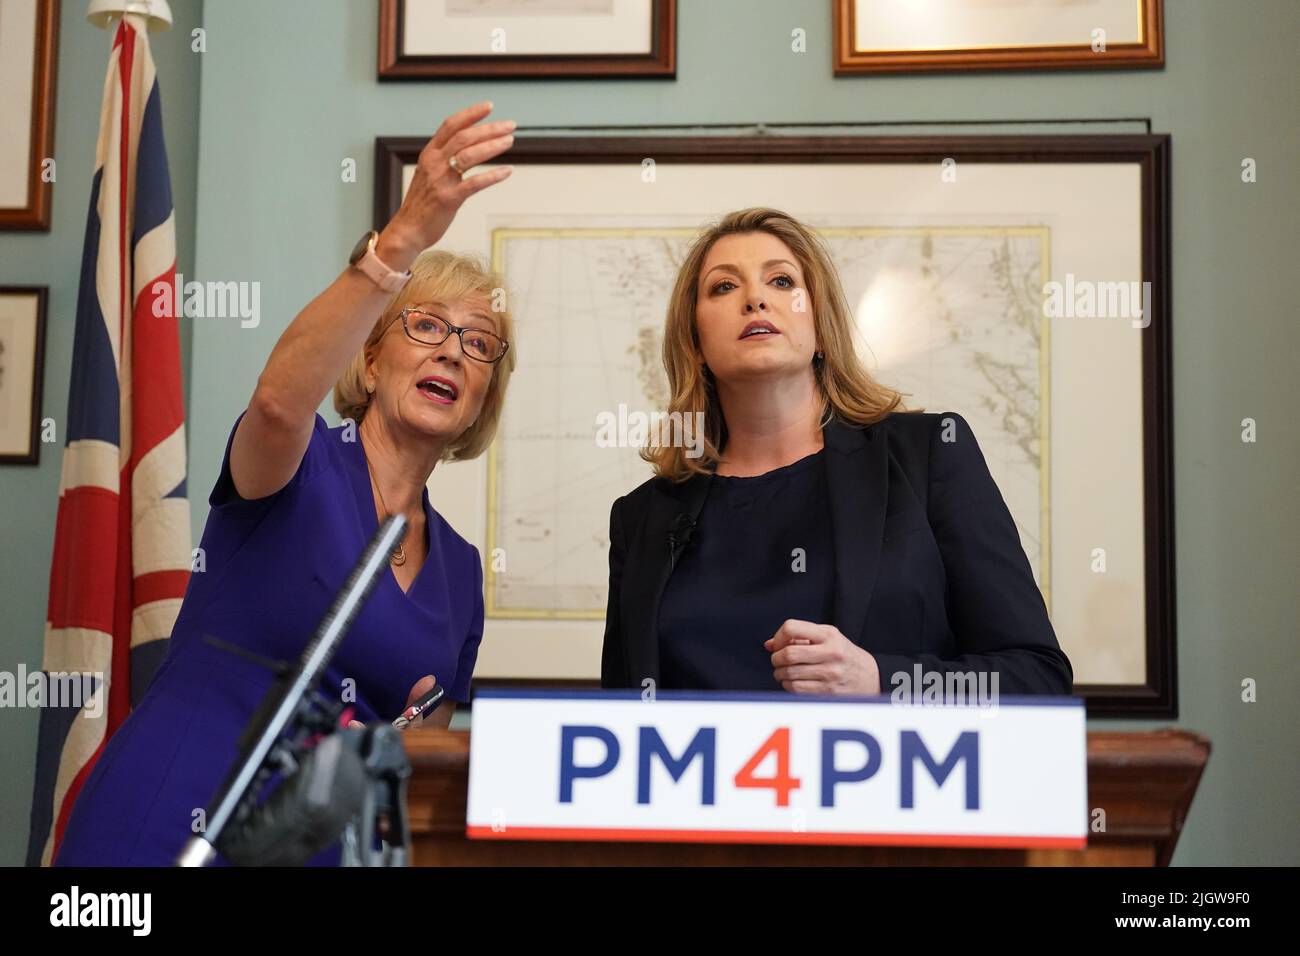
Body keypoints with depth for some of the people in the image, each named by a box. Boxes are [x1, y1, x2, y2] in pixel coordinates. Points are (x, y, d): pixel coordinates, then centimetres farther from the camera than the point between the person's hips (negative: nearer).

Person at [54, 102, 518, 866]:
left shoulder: (460, 570, 9)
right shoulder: (297, 465, -6)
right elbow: (278, 397, -31)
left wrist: (427, 736, -7)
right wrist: (403, 237, -43)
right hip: (168, 829, -5)